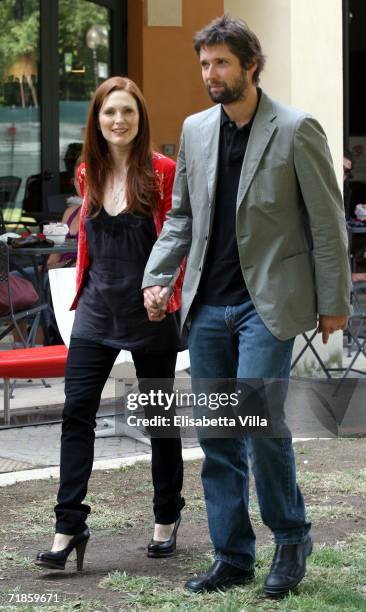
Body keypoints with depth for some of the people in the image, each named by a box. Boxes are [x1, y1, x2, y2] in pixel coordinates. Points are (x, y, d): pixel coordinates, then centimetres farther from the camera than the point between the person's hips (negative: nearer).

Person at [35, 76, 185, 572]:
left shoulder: (162, 172, -8)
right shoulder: (89, 173, 6)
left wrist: (169, 295, -15)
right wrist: (80, 292, 13)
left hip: (150, 312, -4)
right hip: (97, 308, 4)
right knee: (76, 411, -6)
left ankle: (167, 519, 24)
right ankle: (70, 527, -5)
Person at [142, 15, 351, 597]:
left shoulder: (296, 130, -5)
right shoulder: (196, 130, 11)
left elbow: (327, 221, -3)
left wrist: (334, 301, -4)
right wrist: (156, 278, 5)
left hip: (268, 302, -5)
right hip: (209, 305, 6)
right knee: (216, 435, 6)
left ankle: (291, 537, 5)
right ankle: (232, 557, 15)